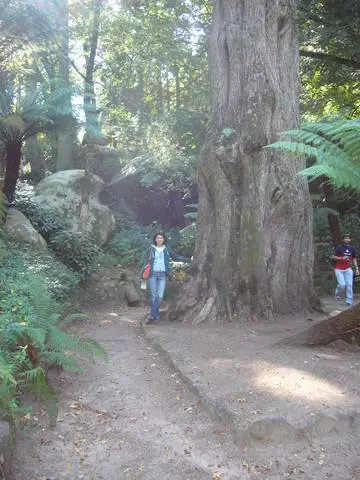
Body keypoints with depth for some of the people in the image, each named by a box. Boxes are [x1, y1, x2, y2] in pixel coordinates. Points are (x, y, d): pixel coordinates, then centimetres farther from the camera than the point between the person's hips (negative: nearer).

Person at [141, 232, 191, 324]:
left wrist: (186, 259, 9)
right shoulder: (151, 249, 4)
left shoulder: (166, 250, 11)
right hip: (152, 274, -2)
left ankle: (153, 316, 2)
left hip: (162, 275, 2)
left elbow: (175, 257, 19)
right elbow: (146, 262, 2)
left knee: (159, 296, -6)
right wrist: (142, 274, -6)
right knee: (153, 296, -1)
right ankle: (156, 316, 9)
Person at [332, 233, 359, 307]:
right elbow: (333, 257, -7)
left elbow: (354, 259, 13)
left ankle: (349, 302, 1)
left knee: (349, 285, -4)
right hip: (339, 269, -3)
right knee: (342, 284, -13)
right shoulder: (339, 248, -6)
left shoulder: (352, 248, 6)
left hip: (348, 269, 3)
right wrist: (341, 258, -24)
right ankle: (337, 293, 20)